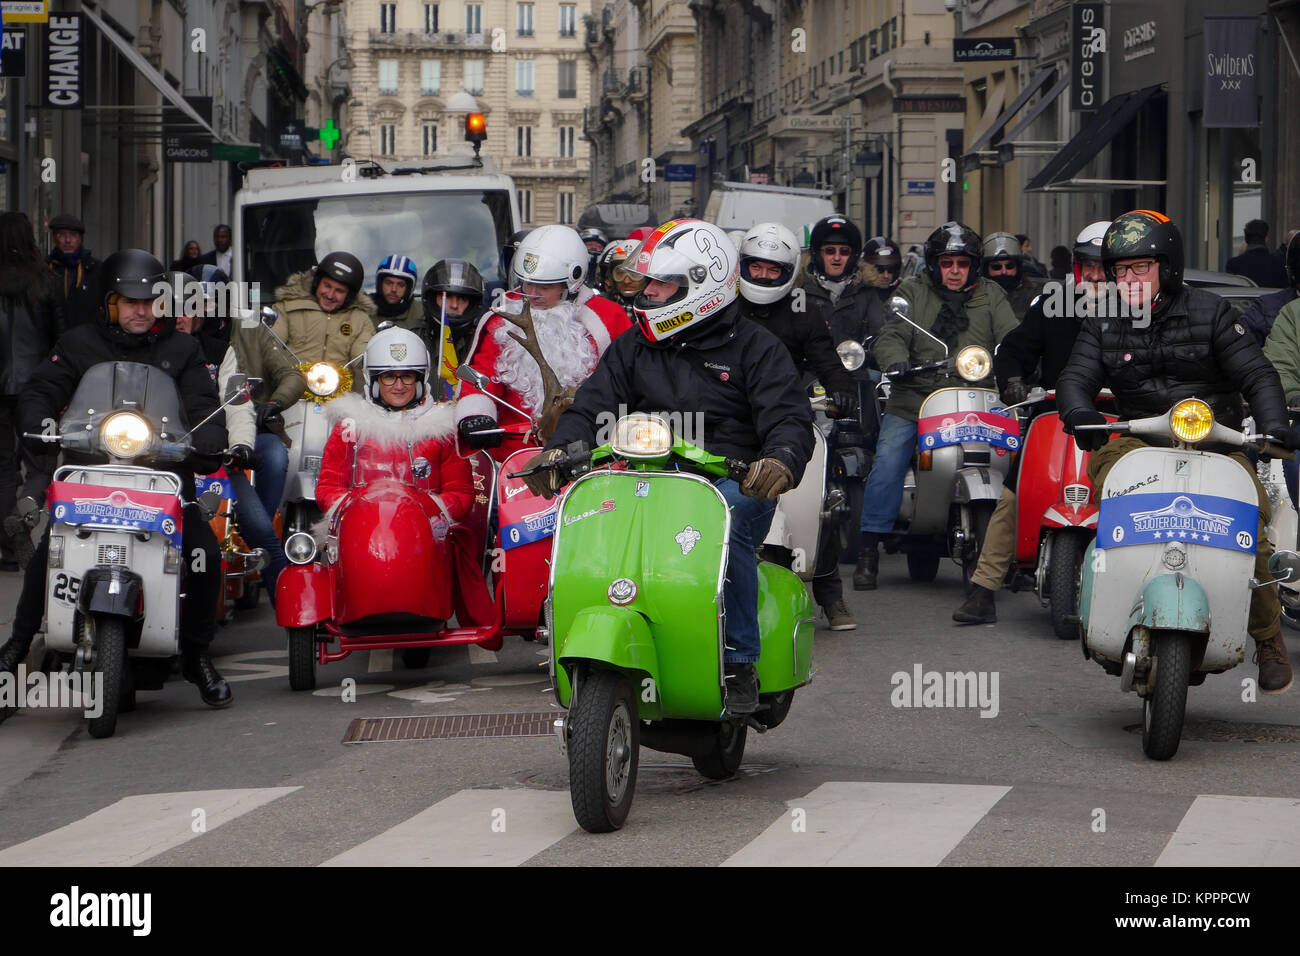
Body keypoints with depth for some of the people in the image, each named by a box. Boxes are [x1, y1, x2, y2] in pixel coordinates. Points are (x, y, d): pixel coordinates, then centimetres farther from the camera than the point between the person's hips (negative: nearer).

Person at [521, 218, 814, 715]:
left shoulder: (754, 348, 6)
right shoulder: (632, 348, 18)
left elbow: (789, 418, -6)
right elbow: (592, 405, 7)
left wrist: (780, 462, -29)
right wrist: (558, 450, -14)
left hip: (734, 483, -4)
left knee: (726, 523, -37)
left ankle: (739, 665, -29)